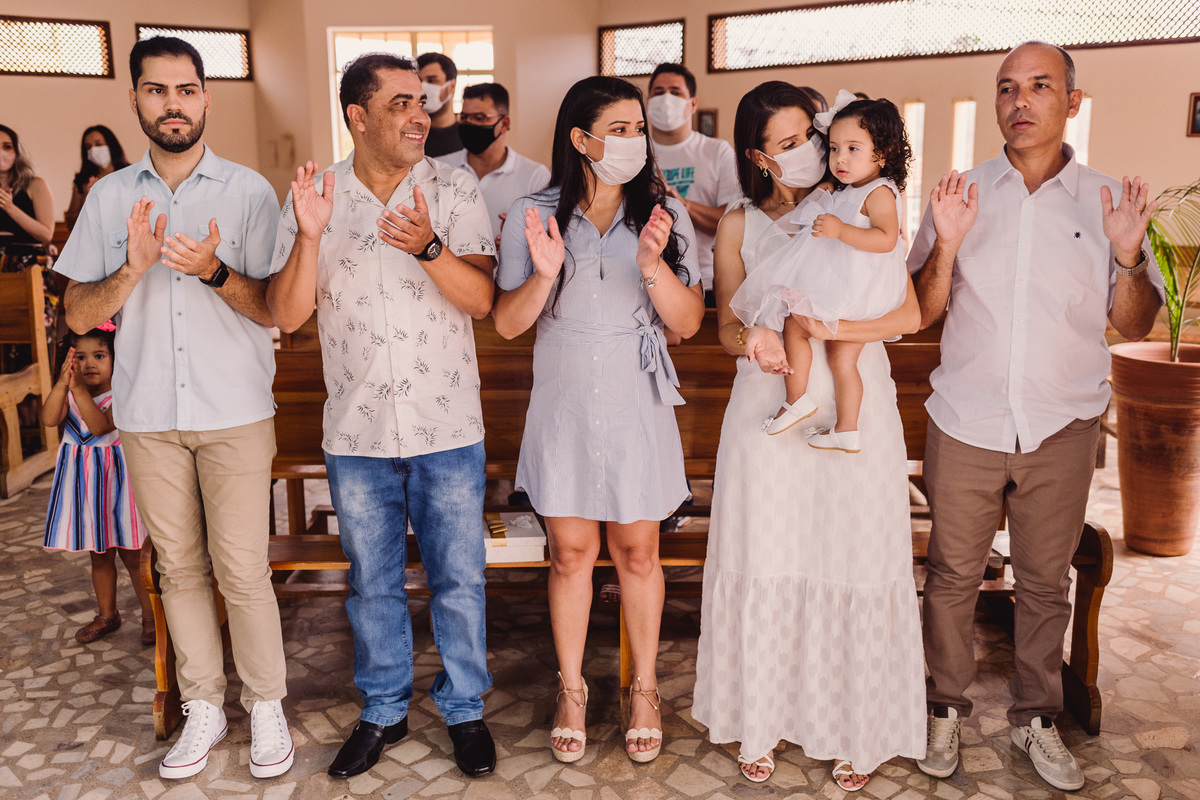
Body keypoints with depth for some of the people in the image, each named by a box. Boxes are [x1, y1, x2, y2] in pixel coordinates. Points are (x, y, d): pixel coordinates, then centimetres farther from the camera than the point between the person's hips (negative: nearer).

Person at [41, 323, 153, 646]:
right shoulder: (70, 394, 3)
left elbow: (100, 426, -27)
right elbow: (49, 418, -16)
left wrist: (79, 388, -31)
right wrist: (63, 383, -27)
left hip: (116, 478, -5)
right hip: (83, 480, 5)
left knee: (133, 555, 3)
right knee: (99, 556, 17)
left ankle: (150, 615, 17)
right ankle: (107, 614, 31)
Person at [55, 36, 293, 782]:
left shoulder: (249, 190, -1)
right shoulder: (110, 197, 8)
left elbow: (276, 308, -5)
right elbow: (79, 313, 5)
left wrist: (215, 272, -23)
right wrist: (132, 268, -14)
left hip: (235, 412, -3)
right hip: (148, 414, 3)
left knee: (242, 568, -3)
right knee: (180, 567, 11)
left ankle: (267, 705, 15)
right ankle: (203, 706, 25)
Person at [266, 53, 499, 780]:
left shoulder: (454, 190, -3)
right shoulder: (316, 196, 0)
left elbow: (481, 299, -12)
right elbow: (288, 315, -5)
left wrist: (428, 246, -29)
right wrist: (309, 235, -20)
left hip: (447, 429, -1)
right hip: (357, 432, 2)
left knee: (459, 579, 9)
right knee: (373, 583, 15)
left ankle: (466, 710, 29)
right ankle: (384, 712, 35)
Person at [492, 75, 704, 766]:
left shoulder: (665, 213, -2)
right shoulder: (534, 216, -3)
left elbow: (688, 322, -6)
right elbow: (506, 324, -3)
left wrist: (652, 262, -23)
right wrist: (544, 274, -21)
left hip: (638, 408, 0)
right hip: (563, 406, 0)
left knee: (638, 552, 11)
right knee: (571, 553, 11)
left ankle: (645, 689, 31)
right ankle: (572, 690, 31)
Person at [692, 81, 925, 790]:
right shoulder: (740, 225, 7)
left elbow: (909, 314, -2)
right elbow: (728, 325, 11)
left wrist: (830, 327, -18)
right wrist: (753, 341, -13)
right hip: (770, 407, 1)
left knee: (853, 564, 4)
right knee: (764, 564, 5)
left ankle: (857, 731, 22)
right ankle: (764, 720, 24)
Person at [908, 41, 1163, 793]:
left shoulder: (1107, 201, 2)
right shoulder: (960, 194, 1)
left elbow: (1136, 324, 2)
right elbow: (922, 313, -1)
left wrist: (1128, 257, -16)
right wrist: (947, 246, -18)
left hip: (1063, 429, 1)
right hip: (965, 422, 0)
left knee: (1047, 580, 12)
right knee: (953, 574, 9)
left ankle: (1037, 716, 30)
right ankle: (947, 708, 27)